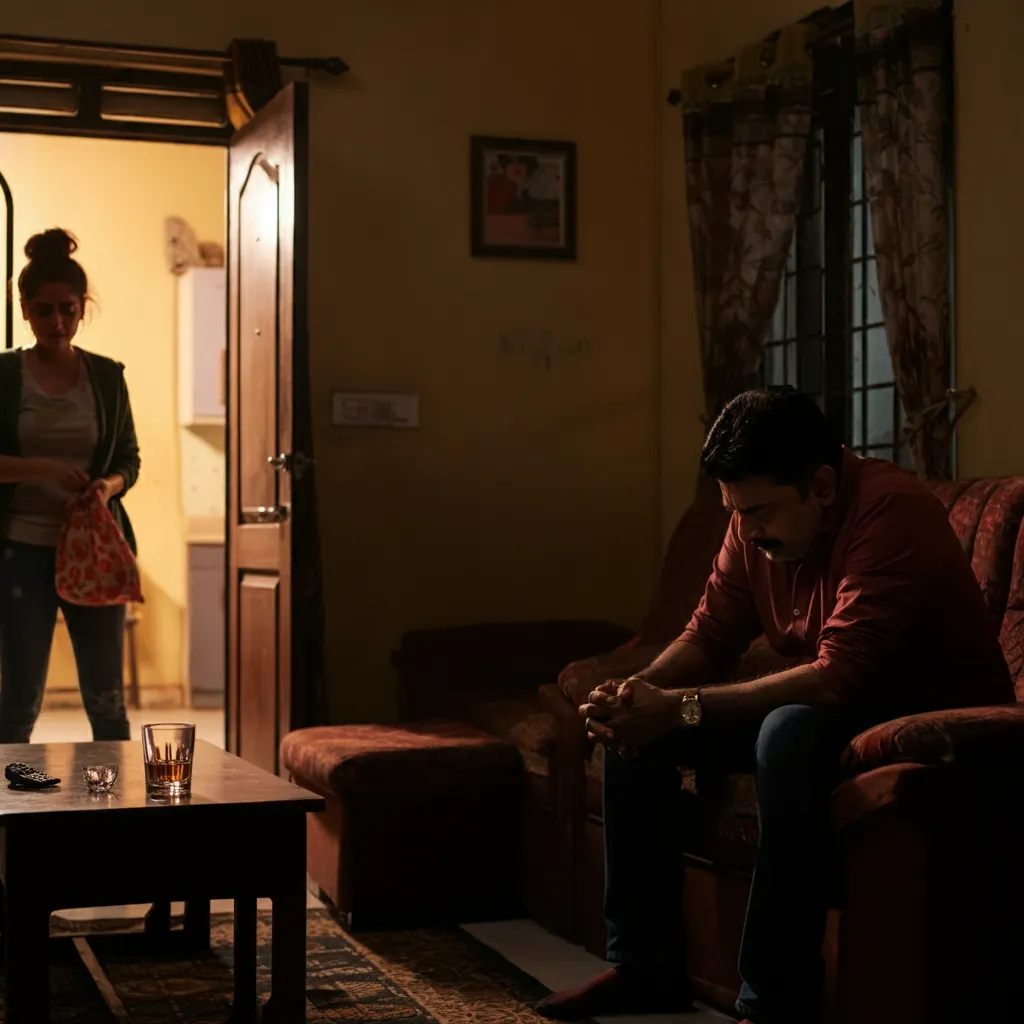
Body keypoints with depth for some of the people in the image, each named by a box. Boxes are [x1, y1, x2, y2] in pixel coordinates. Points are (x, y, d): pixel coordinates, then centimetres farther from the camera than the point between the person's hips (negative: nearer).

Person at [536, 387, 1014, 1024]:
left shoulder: (890, 513, -27)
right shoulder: (756, 523, -3)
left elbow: (839, 678, -35)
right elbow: (709, 637, 2)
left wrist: (680, 709, -33)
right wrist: (640, 692, -20)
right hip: (827, 708, 9)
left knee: (793, 731, -38)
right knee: (636, 730, -1)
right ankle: (647, 965, 4)